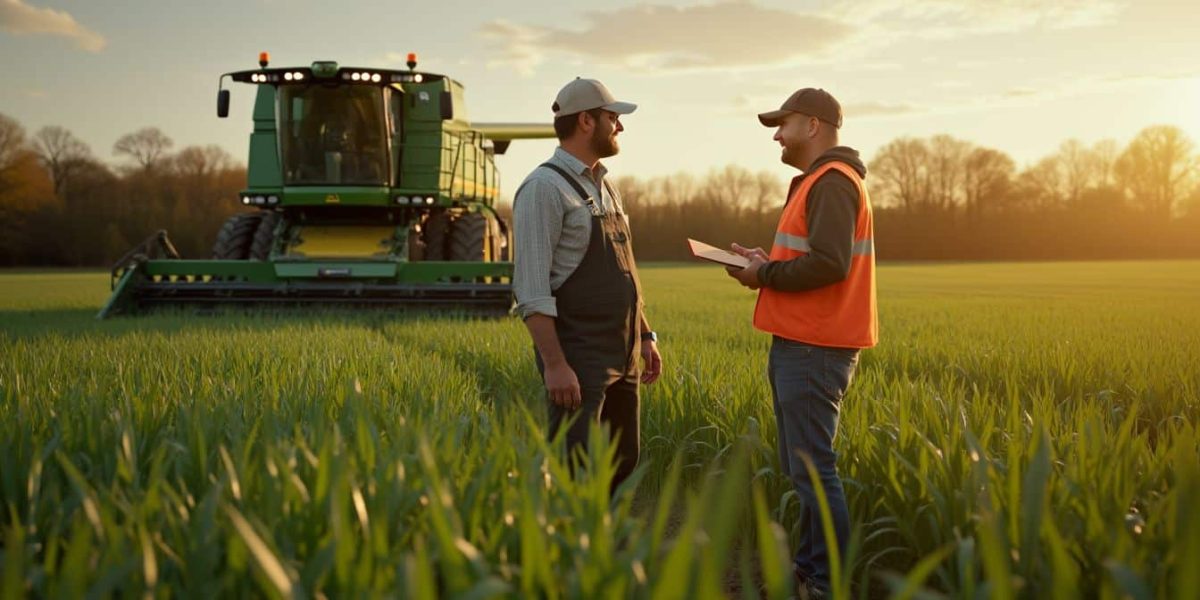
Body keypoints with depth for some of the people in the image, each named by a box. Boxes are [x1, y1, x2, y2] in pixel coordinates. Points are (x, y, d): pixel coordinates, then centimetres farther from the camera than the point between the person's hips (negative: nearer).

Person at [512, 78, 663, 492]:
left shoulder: (603, 187, 16)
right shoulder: (545, 188, -12)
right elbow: (531, 287, -19)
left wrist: (645, 336, 17)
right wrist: (554, 364, -23)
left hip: (620, 357, 9)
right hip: (578, 357, -9)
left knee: (622, 464, 14)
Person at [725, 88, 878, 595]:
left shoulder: (833, 182, -13)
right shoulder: (818, 182, 21)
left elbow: (828, 264, -23)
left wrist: (765, 275, -11)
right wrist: (767, 260, 8)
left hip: (814, 350, -11)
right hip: (800, 344, 11)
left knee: (812, 469, -8)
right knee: (800, 466, 14)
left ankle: (832, 581, -2)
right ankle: (809, 566, 21)